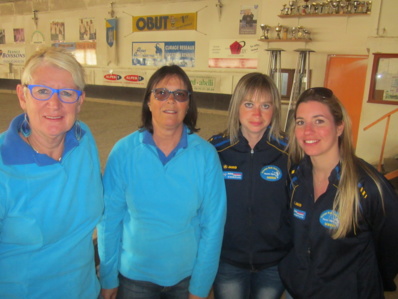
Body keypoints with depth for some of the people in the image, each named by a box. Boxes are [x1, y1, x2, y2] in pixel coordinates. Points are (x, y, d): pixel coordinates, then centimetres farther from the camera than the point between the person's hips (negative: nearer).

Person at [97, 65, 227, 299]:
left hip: (187, 275, 0)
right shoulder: (124, 151, -13)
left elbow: (213, 224, -9)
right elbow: (110, 219, -7)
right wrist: (108, 278, -1)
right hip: (134, 275, 0)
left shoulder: (205, 155, -14)